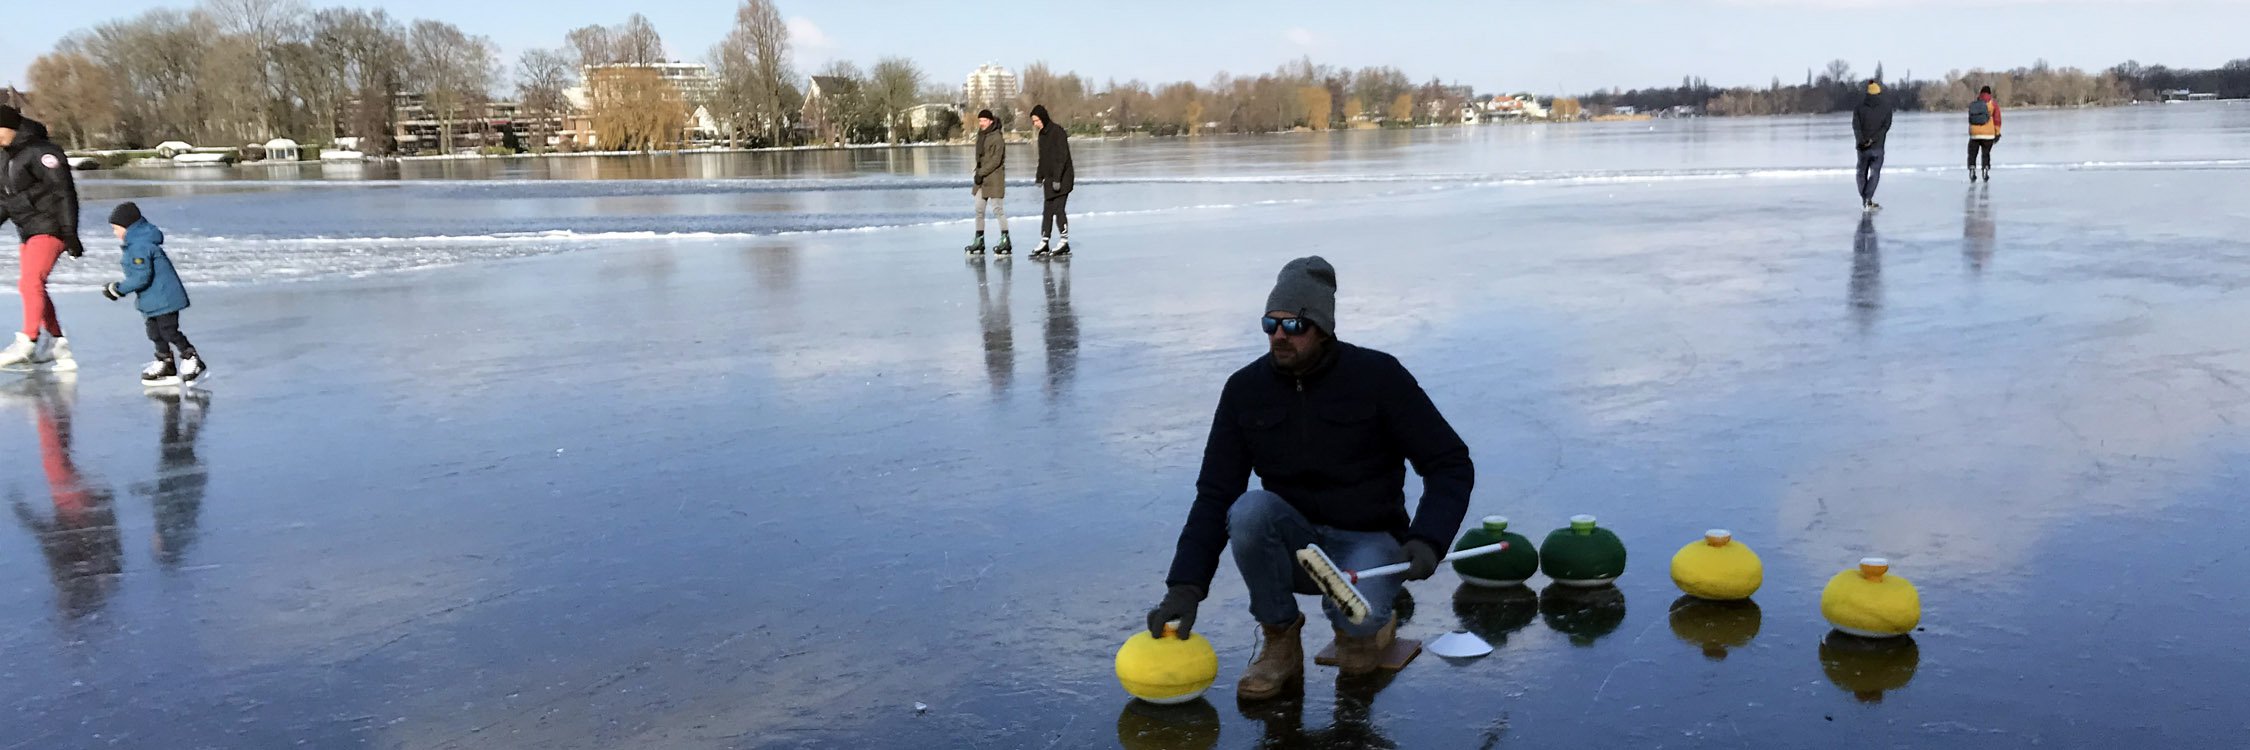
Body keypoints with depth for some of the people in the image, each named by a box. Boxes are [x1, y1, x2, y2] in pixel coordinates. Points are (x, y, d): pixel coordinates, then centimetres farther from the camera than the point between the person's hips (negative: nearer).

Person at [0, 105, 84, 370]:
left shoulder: (40, 152, -12)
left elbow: (64, 192, -17)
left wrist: (70, 234, -21)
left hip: (49, 229, -10)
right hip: (29, 232, 11)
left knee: (30, 282, -20)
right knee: (33, 287, 10)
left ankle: (27, 344, -22)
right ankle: (59, 350, 15)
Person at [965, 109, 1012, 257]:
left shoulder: (997, 138, -13)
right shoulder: (981, 135, 12)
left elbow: (996, 160, -18)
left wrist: (982, 172, -18)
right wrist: (978, 172, 6)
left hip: (994, 178, -8)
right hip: (981, 177, 8)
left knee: (997, 209, -5)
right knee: (979, 210, 8)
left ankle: (1006, 241, 1)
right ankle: (979, 242, 14)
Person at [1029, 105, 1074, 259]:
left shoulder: (1057, 132, -13)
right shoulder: (1042, 134, 13)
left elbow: (1063, 157, -19)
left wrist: (1057, 178, -22)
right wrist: (1040, 178, 15)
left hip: (1062, 178, -8)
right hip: (1050, 178, 8)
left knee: (1058, 209, -9)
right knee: (1047, 211, 6)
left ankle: (1064, 243, -2)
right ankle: (1043, 243, 8)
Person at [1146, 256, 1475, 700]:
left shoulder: (1378, 376, -11)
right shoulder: (1246, 389, -3)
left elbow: (1452, 466, -8)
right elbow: (1215, 495, -5)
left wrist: (1428, 540, -25)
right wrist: (1186, 586, -18)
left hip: (1369, 542, -3)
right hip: (1294, 544, 3)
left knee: (1354, 619, -34)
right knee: (1249, 509, -30)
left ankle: (1371, 624, 6)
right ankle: (1281, 642, -9)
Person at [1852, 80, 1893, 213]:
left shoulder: (1860, 105, 0)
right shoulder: (1886, 105, -1)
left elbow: (1855, 124, -9)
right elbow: (1886, 125, -9)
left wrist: (1862, 140, -15)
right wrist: (1873, 139, -13)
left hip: (1862, 147, 1)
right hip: (1878, 147, -1)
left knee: (1862, 173, 14)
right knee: (1875, 174, 3)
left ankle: (1864, 201, 15)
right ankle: (1868, 199, -13)